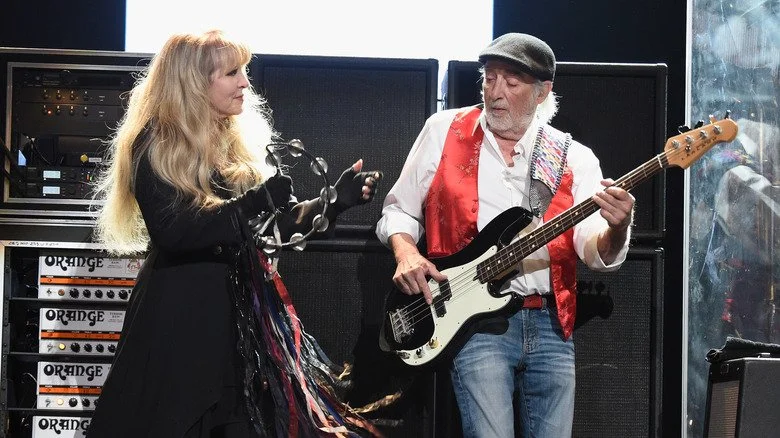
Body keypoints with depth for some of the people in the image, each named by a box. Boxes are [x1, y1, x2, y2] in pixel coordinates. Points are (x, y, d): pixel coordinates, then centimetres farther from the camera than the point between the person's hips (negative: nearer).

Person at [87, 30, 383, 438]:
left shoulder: (241, 141, 12)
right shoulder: (155, 145, -9)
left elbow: (277, 223, 12)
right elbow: (172, 233, -21)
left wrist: (335, 202, -3)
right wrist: (254, 203, -24)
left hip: (245, 306, 7)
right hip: (182, 315, -6)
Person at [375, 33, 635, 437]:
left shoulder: (574, 159, 5)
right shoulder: (443, 131, 4)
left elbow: (596, 252, -4)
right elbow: (399, 209, 11)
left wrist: (615, 230, -27)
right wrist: (405, 251, -10)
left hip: (550, 323, 2)